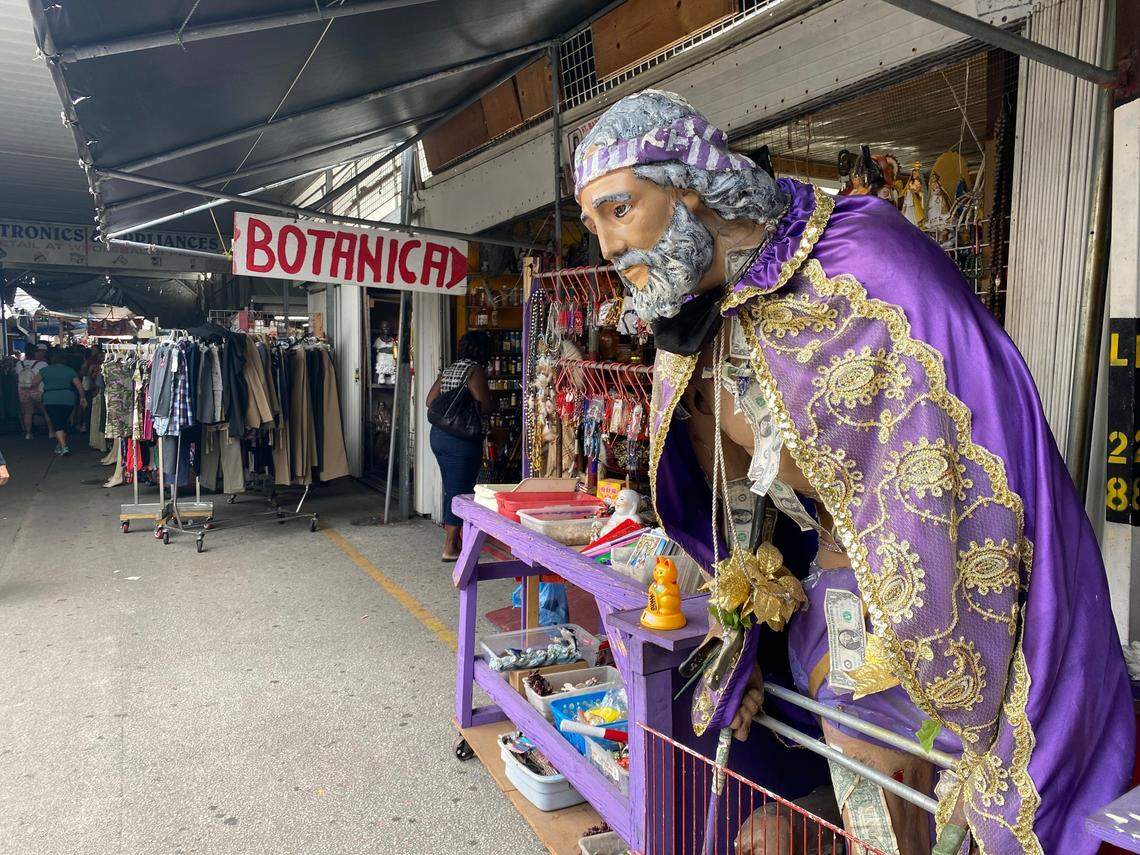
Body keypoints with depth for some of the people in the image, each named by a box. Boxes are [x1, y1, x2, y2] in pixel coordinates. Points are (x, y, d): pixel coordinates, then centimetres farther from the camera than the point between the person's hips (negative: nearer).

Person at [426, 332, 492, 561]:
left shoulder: (449, 369, 13)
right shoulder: (476, 370, -11)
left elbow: (430, 400, 13)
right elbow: (486, 407, -16)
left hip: (438, 435, 8)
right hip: (462, 439, -8)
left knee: (451, 489, 16)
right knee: (460, 491, -1)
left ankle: (453, 539, 26)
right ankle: (450, 547, 2)